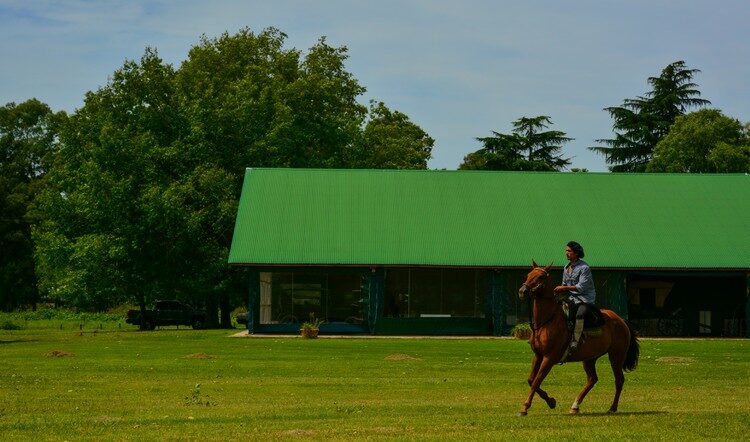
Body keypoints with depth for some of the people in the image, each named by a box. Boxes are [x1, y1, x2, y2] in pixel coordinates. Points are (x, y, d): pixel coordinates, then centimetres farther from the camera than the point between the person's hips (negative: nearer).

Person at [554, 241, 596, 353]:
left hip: (586, 299, -8)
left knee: (579, 315, -35)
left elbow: (581, 287, -18)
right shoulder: (566, 268, 13)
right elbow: (565, 285, 22)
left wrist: (565, 288, -20)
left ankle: (575, 341, -32)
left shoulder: (584, 267, -11)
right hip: (573, 298, 8)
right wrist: (559, 289, 0)